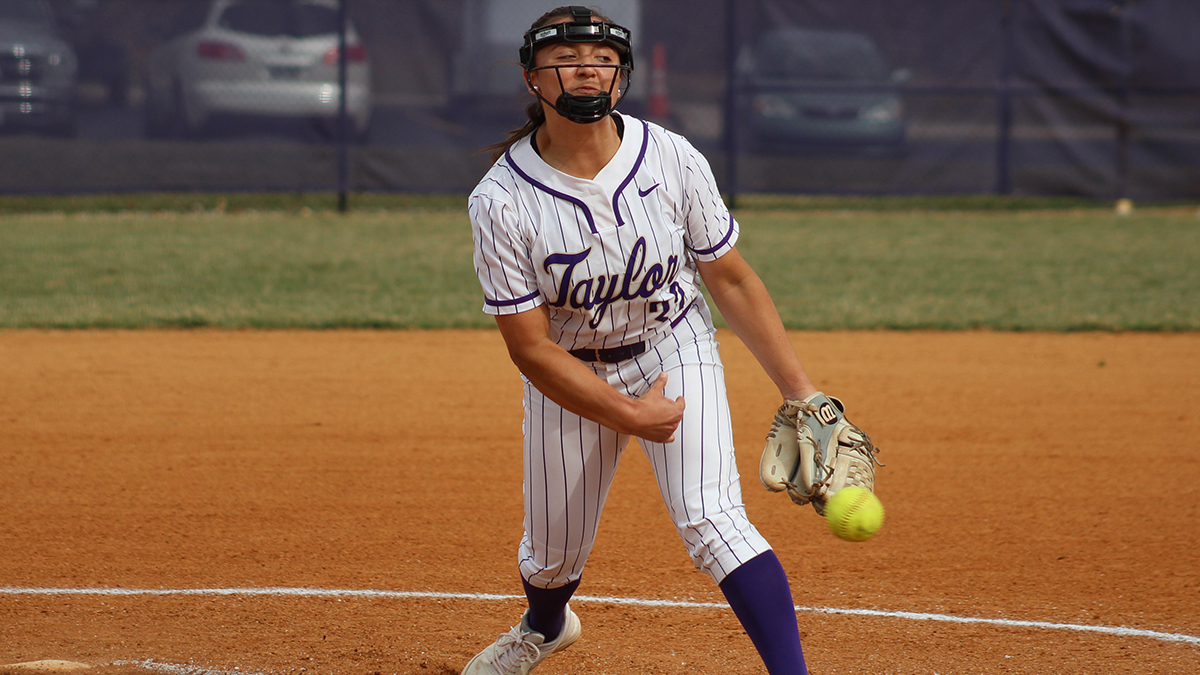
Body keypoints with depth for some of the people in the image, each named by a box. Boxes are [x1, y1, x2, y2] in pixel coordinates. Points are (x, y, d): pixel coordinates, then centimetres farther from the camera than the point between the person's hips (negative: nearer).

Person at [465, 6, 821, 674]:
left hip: (674, 351, -1)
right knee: (553, 553, 15)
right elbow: (530, 346, -18)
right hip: (570, 376, 1)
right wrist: (628, 416, -22)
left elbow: (732, 281, -7)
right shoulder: (501, 200, -22)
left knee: (710, 518, -22)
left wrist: (803, 393, -9)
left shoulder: (674, 161, -18)